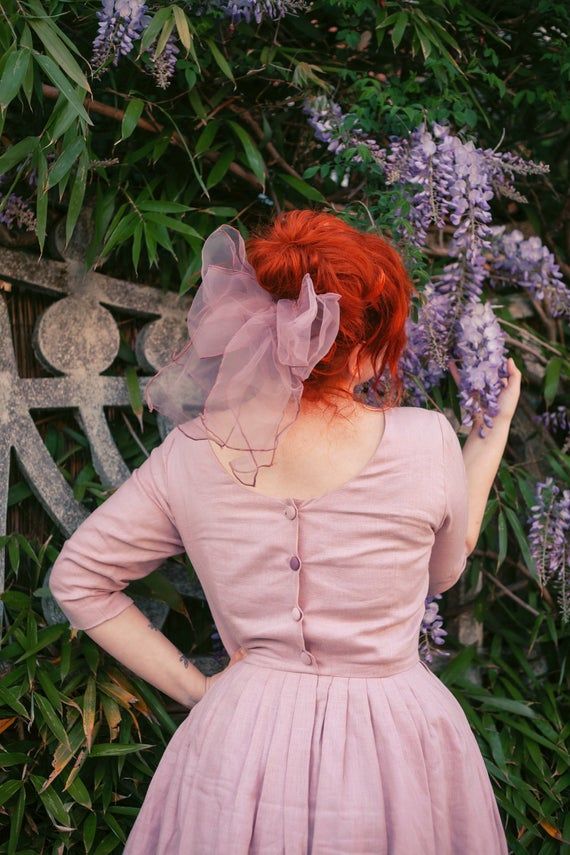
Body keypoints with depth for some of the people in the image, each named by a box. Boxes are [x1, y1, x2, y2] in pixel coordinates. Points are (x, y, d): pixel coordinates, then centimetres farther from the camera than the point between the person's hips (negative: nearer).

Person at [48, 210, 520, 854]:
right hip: (394, 751, -1)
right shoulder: (425, 443, -17)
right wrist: (495, 433, 13)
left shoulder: (190, 453, -10)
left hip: (242, 742, 1)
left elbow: (77, 579, 0)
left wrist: (193, 687, 3)